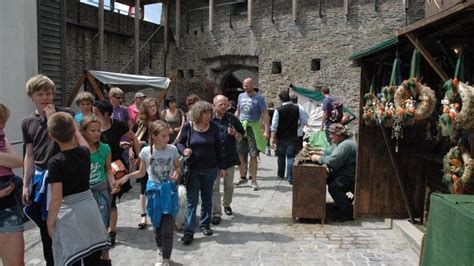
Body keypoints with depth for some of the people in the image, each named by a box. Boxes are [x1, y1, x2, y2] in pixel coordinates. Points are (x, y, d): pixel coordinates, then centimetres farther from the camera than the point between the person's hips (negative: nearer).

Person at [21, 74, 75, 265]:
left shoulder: (65, 114, -5)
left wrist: (53, 118, -16)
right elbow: (29, 156, 11)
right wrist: (25, 185, 9)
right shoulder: (27, 123, 8)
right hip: (40, 177, 5)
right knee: (45, 226, 16)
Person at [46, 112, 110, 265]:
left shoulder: (55, 162, -16)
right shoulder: (84, 152, -1)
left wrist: (49, 223, -5)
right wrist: (74, 128, 36)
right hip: (90, 207, 6)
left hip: (69, 214, -5)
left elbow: (56, 198, -17)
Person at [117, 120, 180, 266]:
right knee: (157, 225, 16)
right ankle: (160, 251, 41)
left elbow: (177, 168, 3)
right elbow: (142, 172, 4)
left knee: (167, 228, -2)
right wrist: (127, 176, -10)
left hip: (169, 190, -1)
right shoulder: (146, 151, -10)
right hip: (154, 190, 1)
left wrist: (176, 174, -18)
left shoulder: (172, 149, -11)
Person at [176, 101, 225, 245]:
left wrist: (221, 166, 6)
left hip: (210, 169, 2)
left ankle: (205, 225, 31)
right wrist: (184, 150, -18)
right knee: (191, 201, -1)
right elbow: (179, 143, 5)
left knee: (207, 199, 15)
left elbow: (218, 148, 5)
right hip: (193, 170, -2)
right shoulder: (188, 126, -6)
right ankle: (188, 232, 2)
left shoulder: (213, 127, -1)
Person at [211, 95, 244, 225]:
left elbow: (240, 137, 8)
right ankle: (216, 213, 7)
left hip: (229, 157, 3)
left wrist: (235, 134, -13)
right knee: (214, 187, -1)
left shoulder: (232, 119, 2)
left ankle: (227, 204, 41)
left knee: (229, 185, 18)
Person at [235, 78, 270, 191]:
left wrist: (266, 130, -18)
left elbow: (265, 114, -9)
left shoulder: (259, 98, -5)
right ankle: (242, 177, 21)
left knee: (253, 156, -1)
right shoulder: (241, 96, 11)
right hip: (240, 127, 5)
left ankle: (254, 181, 7)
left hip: (253, 128, -4)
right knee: (239, 154, 5)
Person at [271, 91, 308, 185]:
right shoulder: (297, 108, -4)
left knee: (281, 156, 17)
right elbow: (304, 121, 1)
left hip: (281, 137, 0)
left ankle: (281, 174, 31)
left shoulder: (278, 110, -11)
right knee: (291, 157, 2)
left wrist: (273, 138, -6)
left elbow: (274, 126, -12)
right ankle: (290, 178, -3)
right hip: (293, 137, 1)